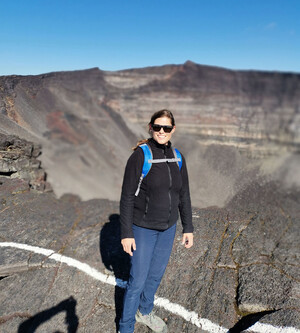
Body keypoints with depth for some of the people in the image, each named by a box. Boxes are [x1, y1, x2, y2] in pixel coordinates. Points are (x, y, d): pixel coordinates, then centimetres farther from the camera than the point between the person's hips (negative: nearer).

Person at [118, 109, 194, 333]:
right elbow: (127, 197, -14)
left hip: (168, 227, 5)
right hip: (143, 228, -5)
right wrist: (126, 233, -14)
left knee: (157, 273, 20)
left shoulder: (177, 158, -1)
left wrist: (188, 228, 7)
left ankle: (144, 312, 45)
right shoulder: (140, 155, -17)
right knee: (138, 279, 4)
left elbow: (184, 195, 6)